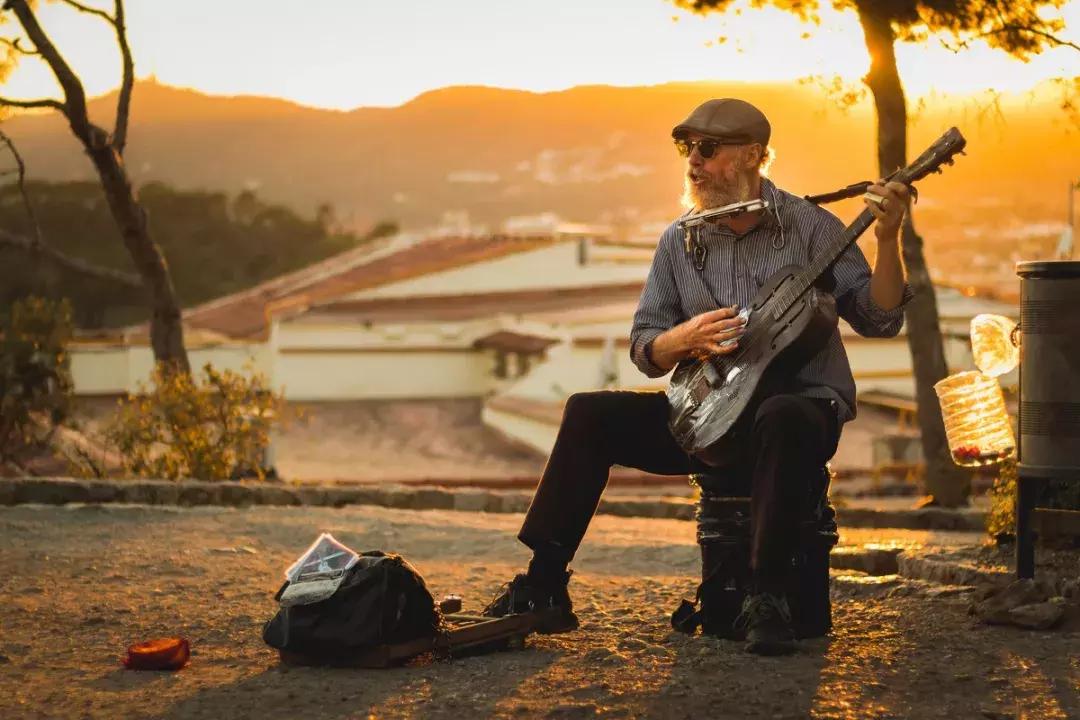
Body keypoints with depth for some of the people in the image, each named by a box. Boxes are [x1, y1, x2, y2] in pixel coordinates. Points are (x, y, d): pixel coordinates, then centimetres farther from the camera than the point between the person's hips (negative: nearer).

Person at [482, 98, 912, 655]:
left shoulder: (809, 227, -3)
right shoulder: (679, 241, 8)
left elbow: (879, 320, -7)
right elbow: (644, 347, 10)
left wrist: (887, 239, -22)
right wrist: (684, 338, -13)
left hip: (804, 405, -4)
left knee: (781, 419, -40)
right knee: (589, 413, -10)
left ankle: (766, 600, -34)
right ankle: (544, 585, -8)